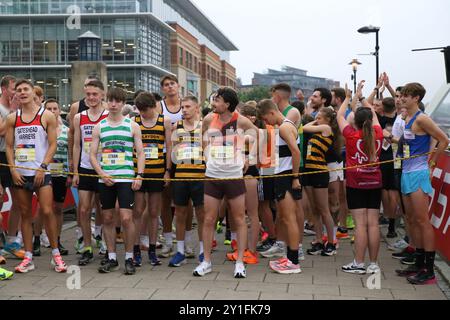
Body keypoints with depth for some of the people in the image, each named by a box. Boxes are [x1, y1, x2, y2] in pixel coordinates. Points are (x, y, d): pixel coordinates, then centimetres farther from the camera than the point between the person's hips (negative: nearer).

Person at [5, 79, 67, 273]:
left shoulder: (46, 116, 0)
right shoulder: (12, 119, 9)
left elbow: (53, 144, -3)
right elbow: (9, 146, 9)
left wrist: (42, 167, -11)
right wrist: (13, 169, -3)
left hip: (41, 173, -3)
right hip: (20, 174, 3)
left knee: (47, 212, -10)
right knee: (25, 215, 7)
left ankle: (55, 254, 3)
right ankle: (28, 258, 12)